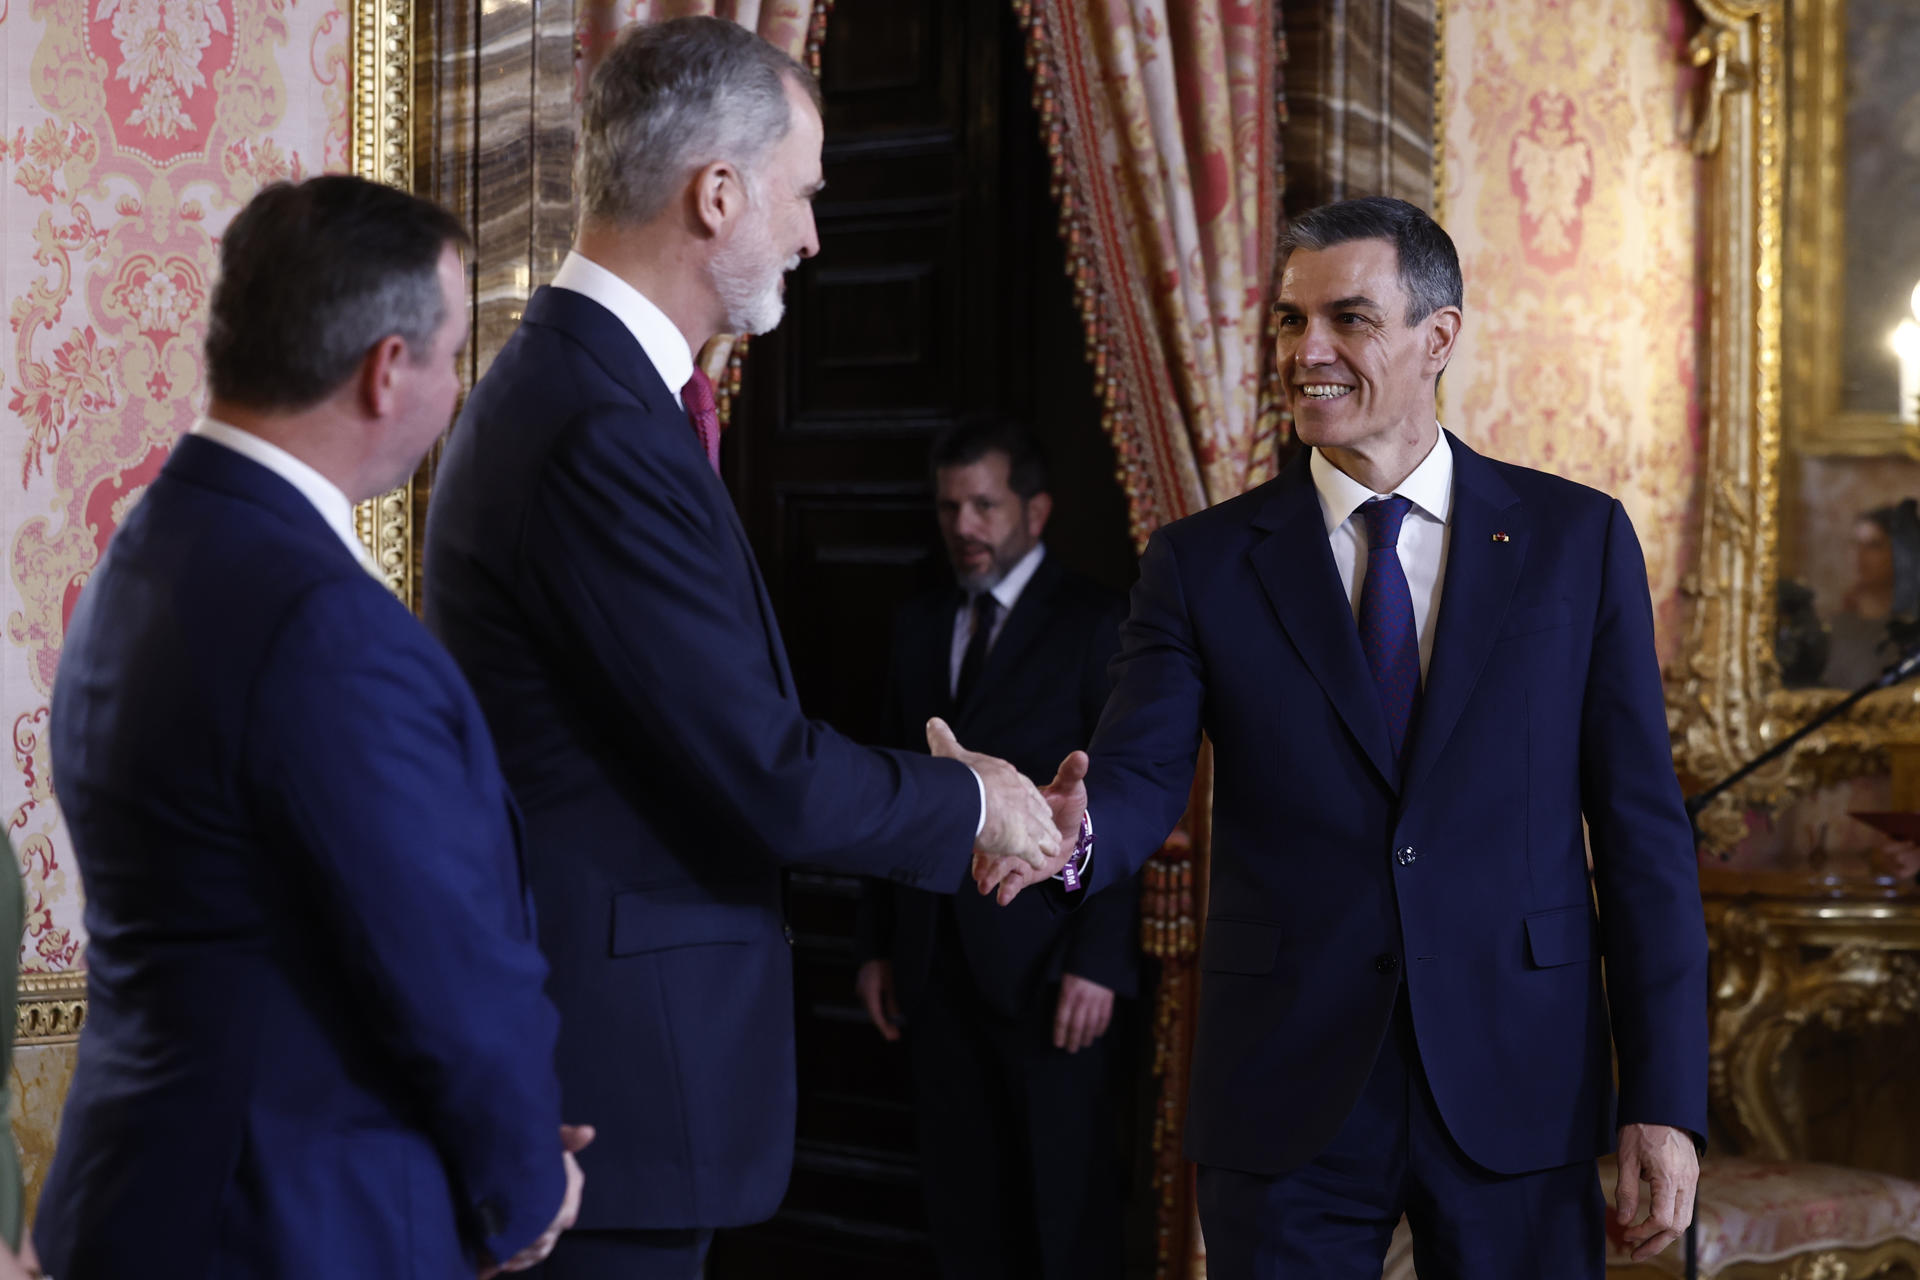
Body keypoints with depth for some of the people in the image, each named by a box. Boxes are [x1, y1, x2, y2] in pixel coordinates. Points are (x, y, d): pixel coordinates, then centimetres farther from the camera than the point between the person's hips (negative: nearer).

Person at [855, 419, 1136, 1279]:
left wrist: (1101, 961, -14)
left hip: (1047, 964, -5)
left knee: (1065, 1200, 1)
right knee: (960, 1195, 7)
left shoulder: (1093, 625, -4)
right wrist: (877, 943, 9)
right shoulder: (919, 625, 14)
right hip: (936, 959, 5)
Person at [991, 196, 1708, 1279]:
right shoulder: (1202, 564, 3)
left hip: (1519, 1096, 0)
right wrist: (1073, 832, -32)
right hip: (1290, 1105, 0)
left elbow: (1641, 826, 1)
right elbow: (1143, 780, -7)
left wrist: (1665, 1098, -4)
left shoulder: (1578, 539, 3)